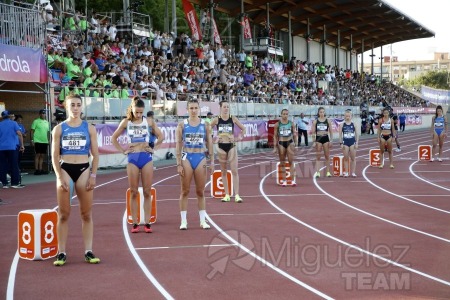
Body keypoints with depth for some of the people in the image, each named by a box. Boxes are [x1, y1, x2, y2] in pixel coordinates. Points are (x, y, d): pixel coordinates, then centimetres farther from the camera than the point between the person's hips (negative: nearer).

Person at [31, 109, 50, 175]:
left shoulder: (47, 122, 15)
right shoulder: (36, 121, -2)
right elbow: (32, 131, -4)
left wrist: (48, 140, 16)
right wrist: (32, 140, -11)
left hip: (45, 141, 6)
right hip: (38, 141, -6)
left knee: (42, 156, 7)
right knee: (37, 155, -5)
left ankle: (41, 169, 12)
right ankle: (37, 170, -4)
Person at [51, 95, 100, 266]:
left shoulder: (89, 128, 5)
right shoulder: (59, 129, 3)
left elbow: (95, 154, 5)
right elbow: (55, 155, 1)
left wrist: (93, 175, -4)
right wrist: (60, 177, -9)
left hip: (84, 170, 1)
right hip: (65, 170, -1)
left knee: (86, 214, 3)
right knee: (63, 214, 1)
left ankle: (88, 251, 7)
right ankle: (61, 253, 6)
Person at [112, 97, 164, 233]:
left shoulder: (149, 121, 4)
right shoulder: (126, 122, 3)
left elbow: (161, 137, 13)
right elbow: (114, 138, 10)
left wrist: (153, 149, 4)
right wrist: (122, 151, 2)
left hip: (146, 157, 0)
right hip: (133, 158, 0)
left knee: (147, 192, 1)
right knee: (133, 193, 3)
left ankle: (147, 223, 5)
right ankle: (135, 223, 7)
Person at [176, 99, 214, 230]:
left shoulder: (205, 125, 4)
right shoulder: (182, 125, 0)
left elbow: (209, 143, 7)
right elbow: (178, 144, -1)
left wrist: (212, 161, 1)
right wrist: (179, 163, -8)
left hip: (201, 158, 1)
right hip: (186, 158, -1)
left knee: (200, 191, 7)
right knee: (185, 191, 2)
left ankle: (203, 220, 13)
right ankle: (183, 220, 7)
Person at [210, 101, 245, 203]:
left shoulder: (233, 118, 0)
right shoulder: (216, 119, -1)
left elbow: (243, 129, 9)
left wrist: (239, 138, -2)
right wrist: (213, 140, -2)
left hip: (231, 146, -1)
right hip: (221, 147, 1)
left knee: (234, 171, -7)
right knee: (224, 172, 7)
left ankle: (236, 195, -7)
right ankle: (227, 195, 12)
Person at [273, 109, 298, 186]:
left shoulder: (291, 124, 2)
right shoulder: (277, 124, 1)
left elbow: (295, 134, 7)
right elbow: (275, 136, 4)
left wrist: (295, 144, 0)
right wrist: (275, 147, 0)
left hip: (290, 142, -1)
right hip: (281, 143, 1)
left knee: (291, 161, -7)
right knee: (282, 163, 6)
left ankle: (293, 179, -8)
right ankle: (284, 180, 12)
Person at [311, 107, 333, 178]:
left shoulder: (328, 120, 3)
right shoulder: (315, 121, 2)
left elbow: (331, 131, 6)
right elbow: (313, 132, 3)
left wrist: (331, 141, 0)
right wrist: (314, 142, -3)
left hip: (326, 138, 1)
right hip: (318, 139, -1)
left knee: (327, 156, 5)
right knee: (318, 156, -1)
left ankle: (328, 172, 12)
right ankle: (317, 172, -2)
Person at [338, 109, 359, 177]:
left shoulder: (353, 124, 1)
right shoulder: (342, 124, 0)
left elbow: (357, 134, 3)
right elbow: (340, 134, 1)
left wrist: (356, 143, -2)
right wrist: (341, 143, -5)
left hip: (352, 142, 0)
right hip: (345, 142, 0)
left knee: (353, 158, 2)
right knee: (346, 158, 4)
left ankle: (353, 172, 7)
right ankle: (346, 172, 10)